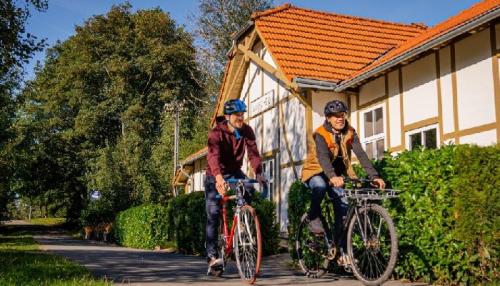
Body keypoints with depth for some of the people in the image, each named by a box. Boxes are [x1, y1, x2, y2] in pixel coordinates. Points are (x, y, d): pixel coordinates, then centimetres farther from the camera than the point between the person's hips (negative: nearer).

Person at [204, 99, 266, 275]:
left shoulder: (247, 131, -9)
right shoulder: (216, 133, -22)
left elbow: (253, 153, -19)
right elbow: (213, 156, -37)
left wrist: (258, 173, -38)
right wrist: (219, 178, -54)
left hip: (235, 172, 4)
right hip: (216, 176, -3)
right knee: (213, 214, -9)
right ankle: (212, 255, -4)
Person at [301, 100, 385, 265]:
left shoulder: (349, 132, -9)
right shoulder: (320, 134, -22)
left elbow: (361, 154, -20)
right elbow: (323, 157, -38)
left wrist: (374, 176, -34)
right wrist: (332, 177, -57)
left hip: (336, 175, 5)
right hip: (316, 172, -4)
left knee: (343, 208, -8)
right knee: (320, 186, -39)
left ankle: (342, 252, -1)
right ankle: (314, 217, -12)